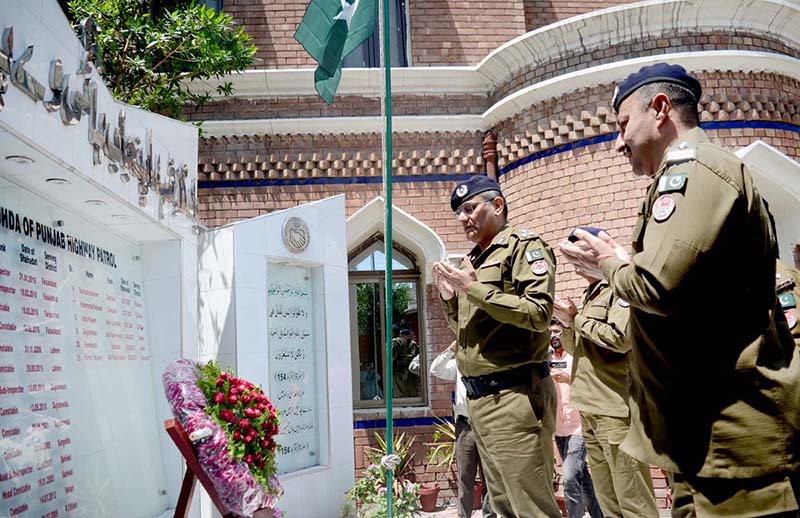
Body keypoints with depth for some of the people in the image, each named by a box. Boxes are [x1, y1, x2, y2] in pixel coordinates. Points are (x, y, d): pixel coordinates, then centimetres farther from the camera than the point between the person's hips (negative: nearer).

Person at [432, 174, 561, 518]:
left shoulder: (523, 246, -6)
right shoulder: (471, 261, 17)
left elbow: (539, 314, -20)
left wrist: (476, 289, -18)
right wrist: (450, 298, 7)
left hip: (513, 396, -8)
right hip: (478, 399, 8)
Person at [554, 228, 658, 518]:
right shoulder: (591, 295, 20)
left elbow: (621, 337, -22)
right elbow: (575, 348, 24)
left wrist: (578, 318, -9)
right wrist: (567, 322, 4)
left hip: (615, 409, -9)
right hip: (590, 410, 9)